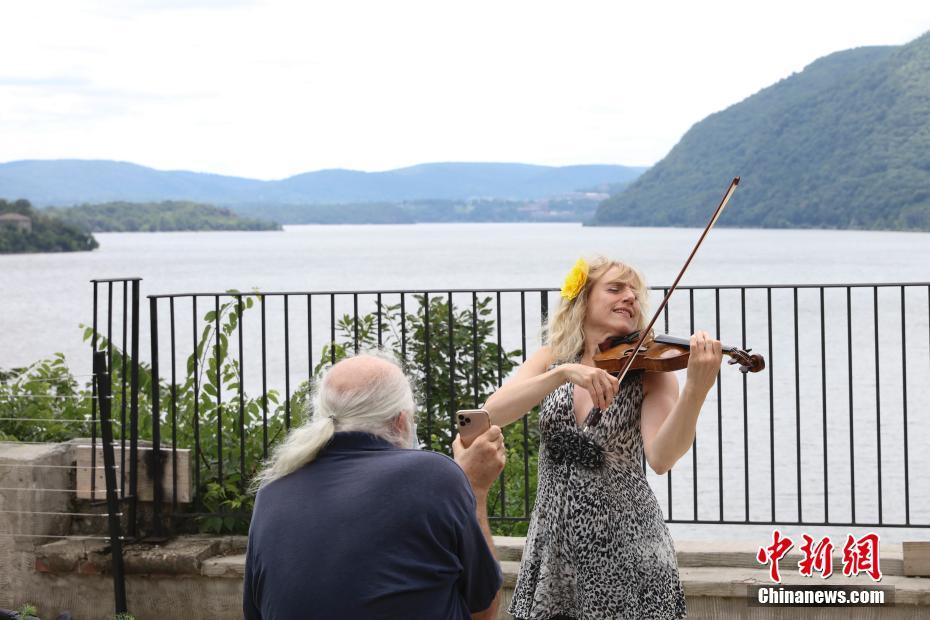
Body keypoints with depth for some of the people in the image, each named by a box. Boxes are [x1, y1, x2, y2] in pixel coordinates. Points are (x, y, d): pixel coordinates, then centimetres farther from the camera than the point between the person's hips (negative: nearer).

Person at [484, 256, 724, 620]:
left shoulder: (650, 372, -4)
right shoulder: (550, 360, 4)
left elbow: (661, 459, -21)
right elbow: (492, 414, -13)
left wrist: (696, 391, -36)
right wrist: (563, 373, -26)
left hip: (626, 547, -2)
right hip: (553, 546, 2)